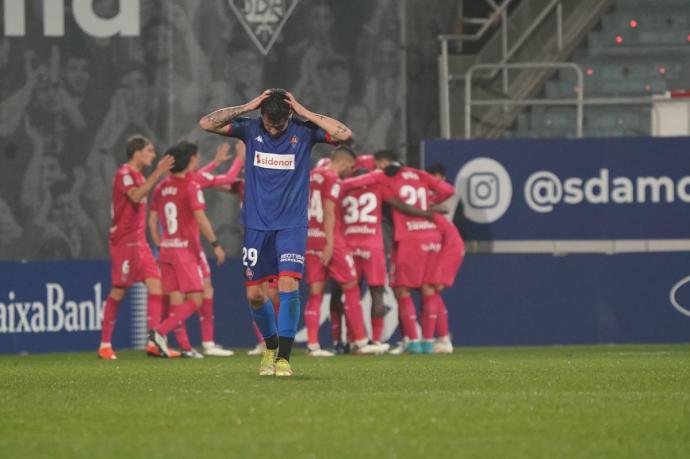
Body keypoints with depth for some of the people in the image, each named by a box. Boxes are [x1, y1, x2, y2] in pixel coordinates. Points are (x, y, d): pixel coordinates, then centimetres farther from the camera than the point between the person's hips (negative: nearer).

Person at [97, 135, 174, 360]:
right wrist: (157, 174, -32)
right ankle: (105, 344, 3)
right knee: (118, 291, -5)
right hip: (124, 242, -9)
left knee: (156, 285, -2)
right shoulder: (124, 173, -11)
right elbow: (135, 196, -30)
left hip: (139, 241, 9)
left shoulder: (138, 175, 17)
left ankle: (153, 342, -4)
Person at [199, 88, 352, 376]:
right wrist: (248, 107, -13)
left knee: (288, 285, -18)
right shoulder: (250, 129, -1)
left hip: (291, 225, -2)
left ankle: (283, 358, -13)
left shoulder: (303, 132, -4)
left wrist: (304, 113, -15)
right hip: (256, 225, 2)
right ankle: (271, 346, 30)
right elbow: (206, 123, -8)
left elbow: (344, 134, -16)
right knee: (255, 294, 5)